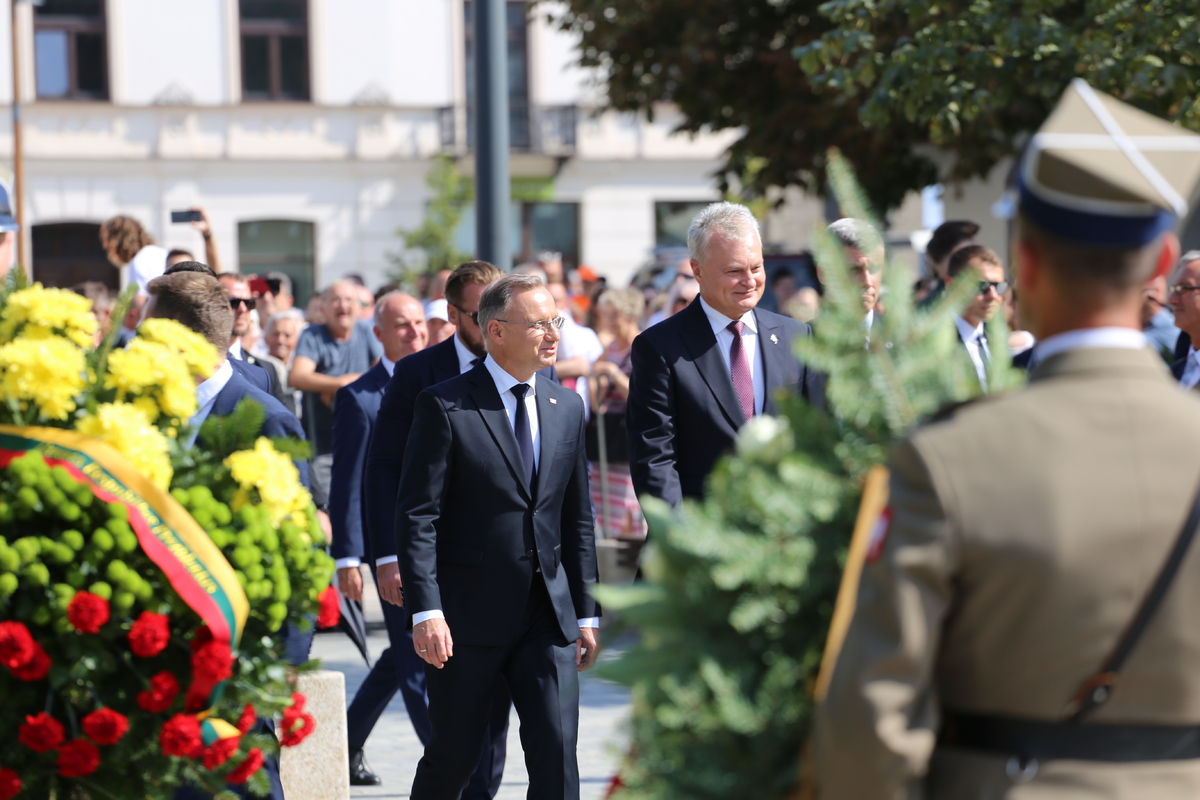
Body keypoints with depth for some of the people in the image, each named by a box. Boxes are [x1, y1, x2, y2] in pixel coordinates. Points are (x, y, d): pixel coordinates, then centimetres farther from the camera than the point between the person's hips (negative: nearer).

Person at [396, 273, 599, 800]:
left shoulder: (566, 407, 10)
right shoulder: (444, 407, -6)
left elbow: (577, 518, 15)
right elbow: (416, 516, -10)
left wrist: (586, 613, 12)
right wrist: (425, 611, -18)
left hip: (548, 617, 4)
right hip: (467, 616, -4)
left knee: (556, 751, -5)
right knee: (453, 754, 6)